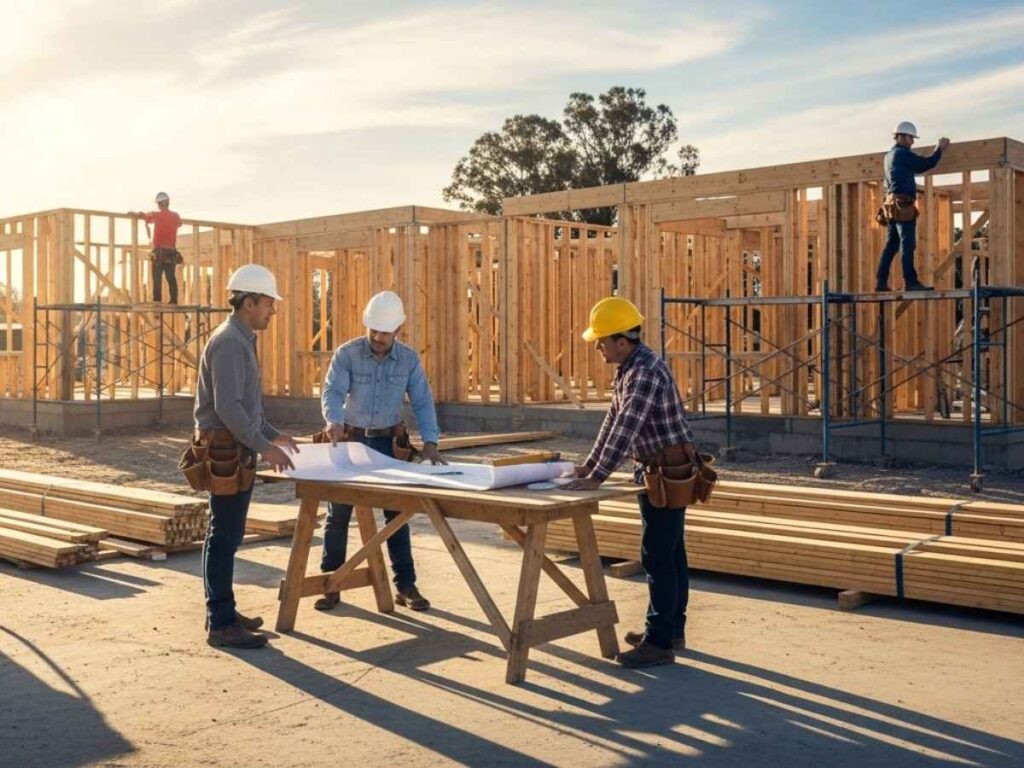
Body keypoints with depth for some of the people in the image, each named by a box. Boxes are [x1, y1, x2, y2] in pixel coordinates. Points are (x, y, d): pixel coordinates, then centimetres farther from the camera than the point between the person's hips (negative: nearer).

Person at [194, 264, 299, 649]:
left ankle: (222, 612, 25)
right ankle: (222, 624, -1)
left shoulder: (242, 340, 16)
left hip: (237, 450, 10)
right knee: (224, 537, -6)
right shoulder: (229, 342, -16)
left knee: (225, 536, 16)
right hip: (226, 450, -10)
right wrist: (264, 447, -22)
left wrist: (273, 434, 20)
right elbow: (228, 407, -24)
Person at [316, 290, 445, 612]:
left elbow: (423, 402, -5)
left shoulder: (409, 359, -5)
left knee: (396, 512, 4)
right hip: (351, 439, -1)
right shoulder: (347, 353, -11)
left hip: (388, 441, 1)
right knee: (338, 513, 4)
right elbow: (332, 391, -21)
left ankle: (405, 585, 12)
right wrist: (333, 421, -42)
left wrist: (429, 442, -17)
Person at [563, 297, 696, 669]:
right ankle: (671, 629, 25)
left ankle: (660, 642, 0)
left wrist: (597, 478, -31)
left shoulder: (645, 371, -23)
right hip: (658, 470, 10)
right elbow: (613, 420, 16)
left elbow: (626, 429, -30)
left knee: (658, 556, -6)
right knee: (670, 553, 16)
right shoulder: (630, 367, 10)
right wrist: (589, 464, 15)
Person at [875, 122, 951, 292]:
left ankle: (881, 282, 6)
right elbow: (927, 164, -8)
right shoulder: (902, 153, -8)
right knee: (907, 245, -9)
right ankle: (911, 281, -11)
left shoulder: (889, 155, 20)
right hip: (903, 205, -9)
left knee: (891, 245, 9)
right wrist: (940, 148, 5)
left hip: (892, 205, 9)